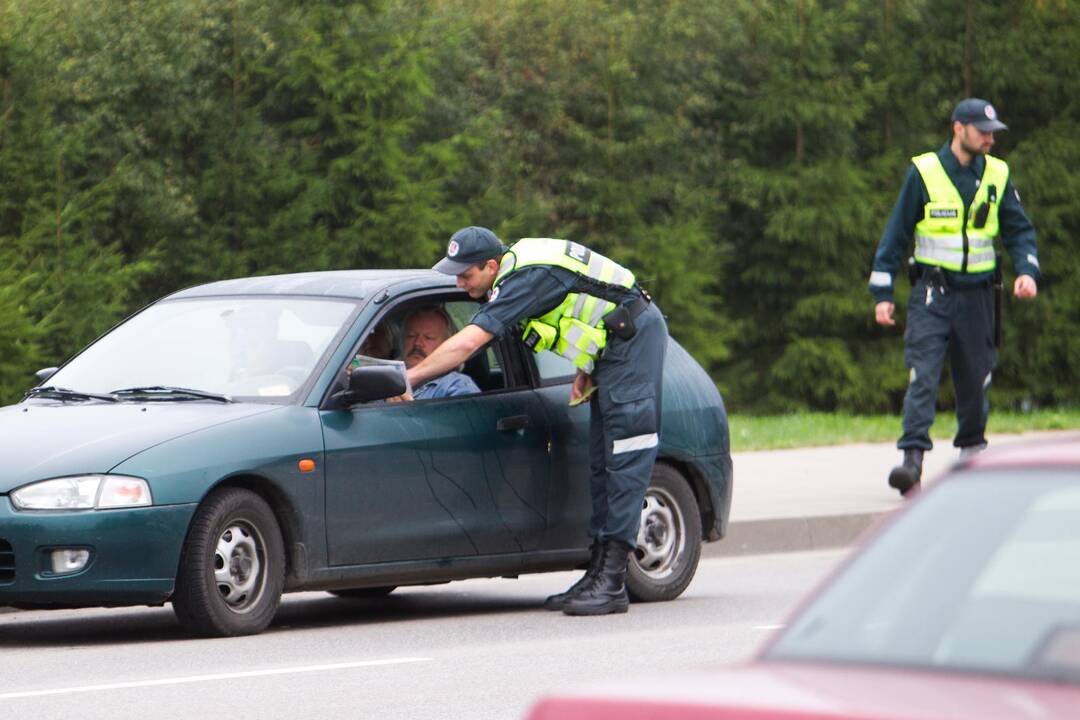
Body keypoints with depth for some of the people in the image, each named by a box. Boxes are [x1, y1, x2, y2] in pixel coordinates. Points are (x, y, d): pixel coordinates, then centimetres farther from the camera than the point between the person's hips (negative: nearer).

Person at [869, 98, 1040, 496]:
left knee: (975, 380, 9)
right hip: (932, 294, -3)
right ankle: (913, 459, -21)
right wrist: (882, 293, -4)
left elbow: (1019, 230, 12)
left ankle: (971, 451, 27)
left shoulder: (997, 176, 6)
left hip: (977, 294, 3)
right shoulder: (923, 172, -4)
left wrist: (1026, 271, -8)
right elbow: (895, 234, -1)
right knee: (923, 376, -15)